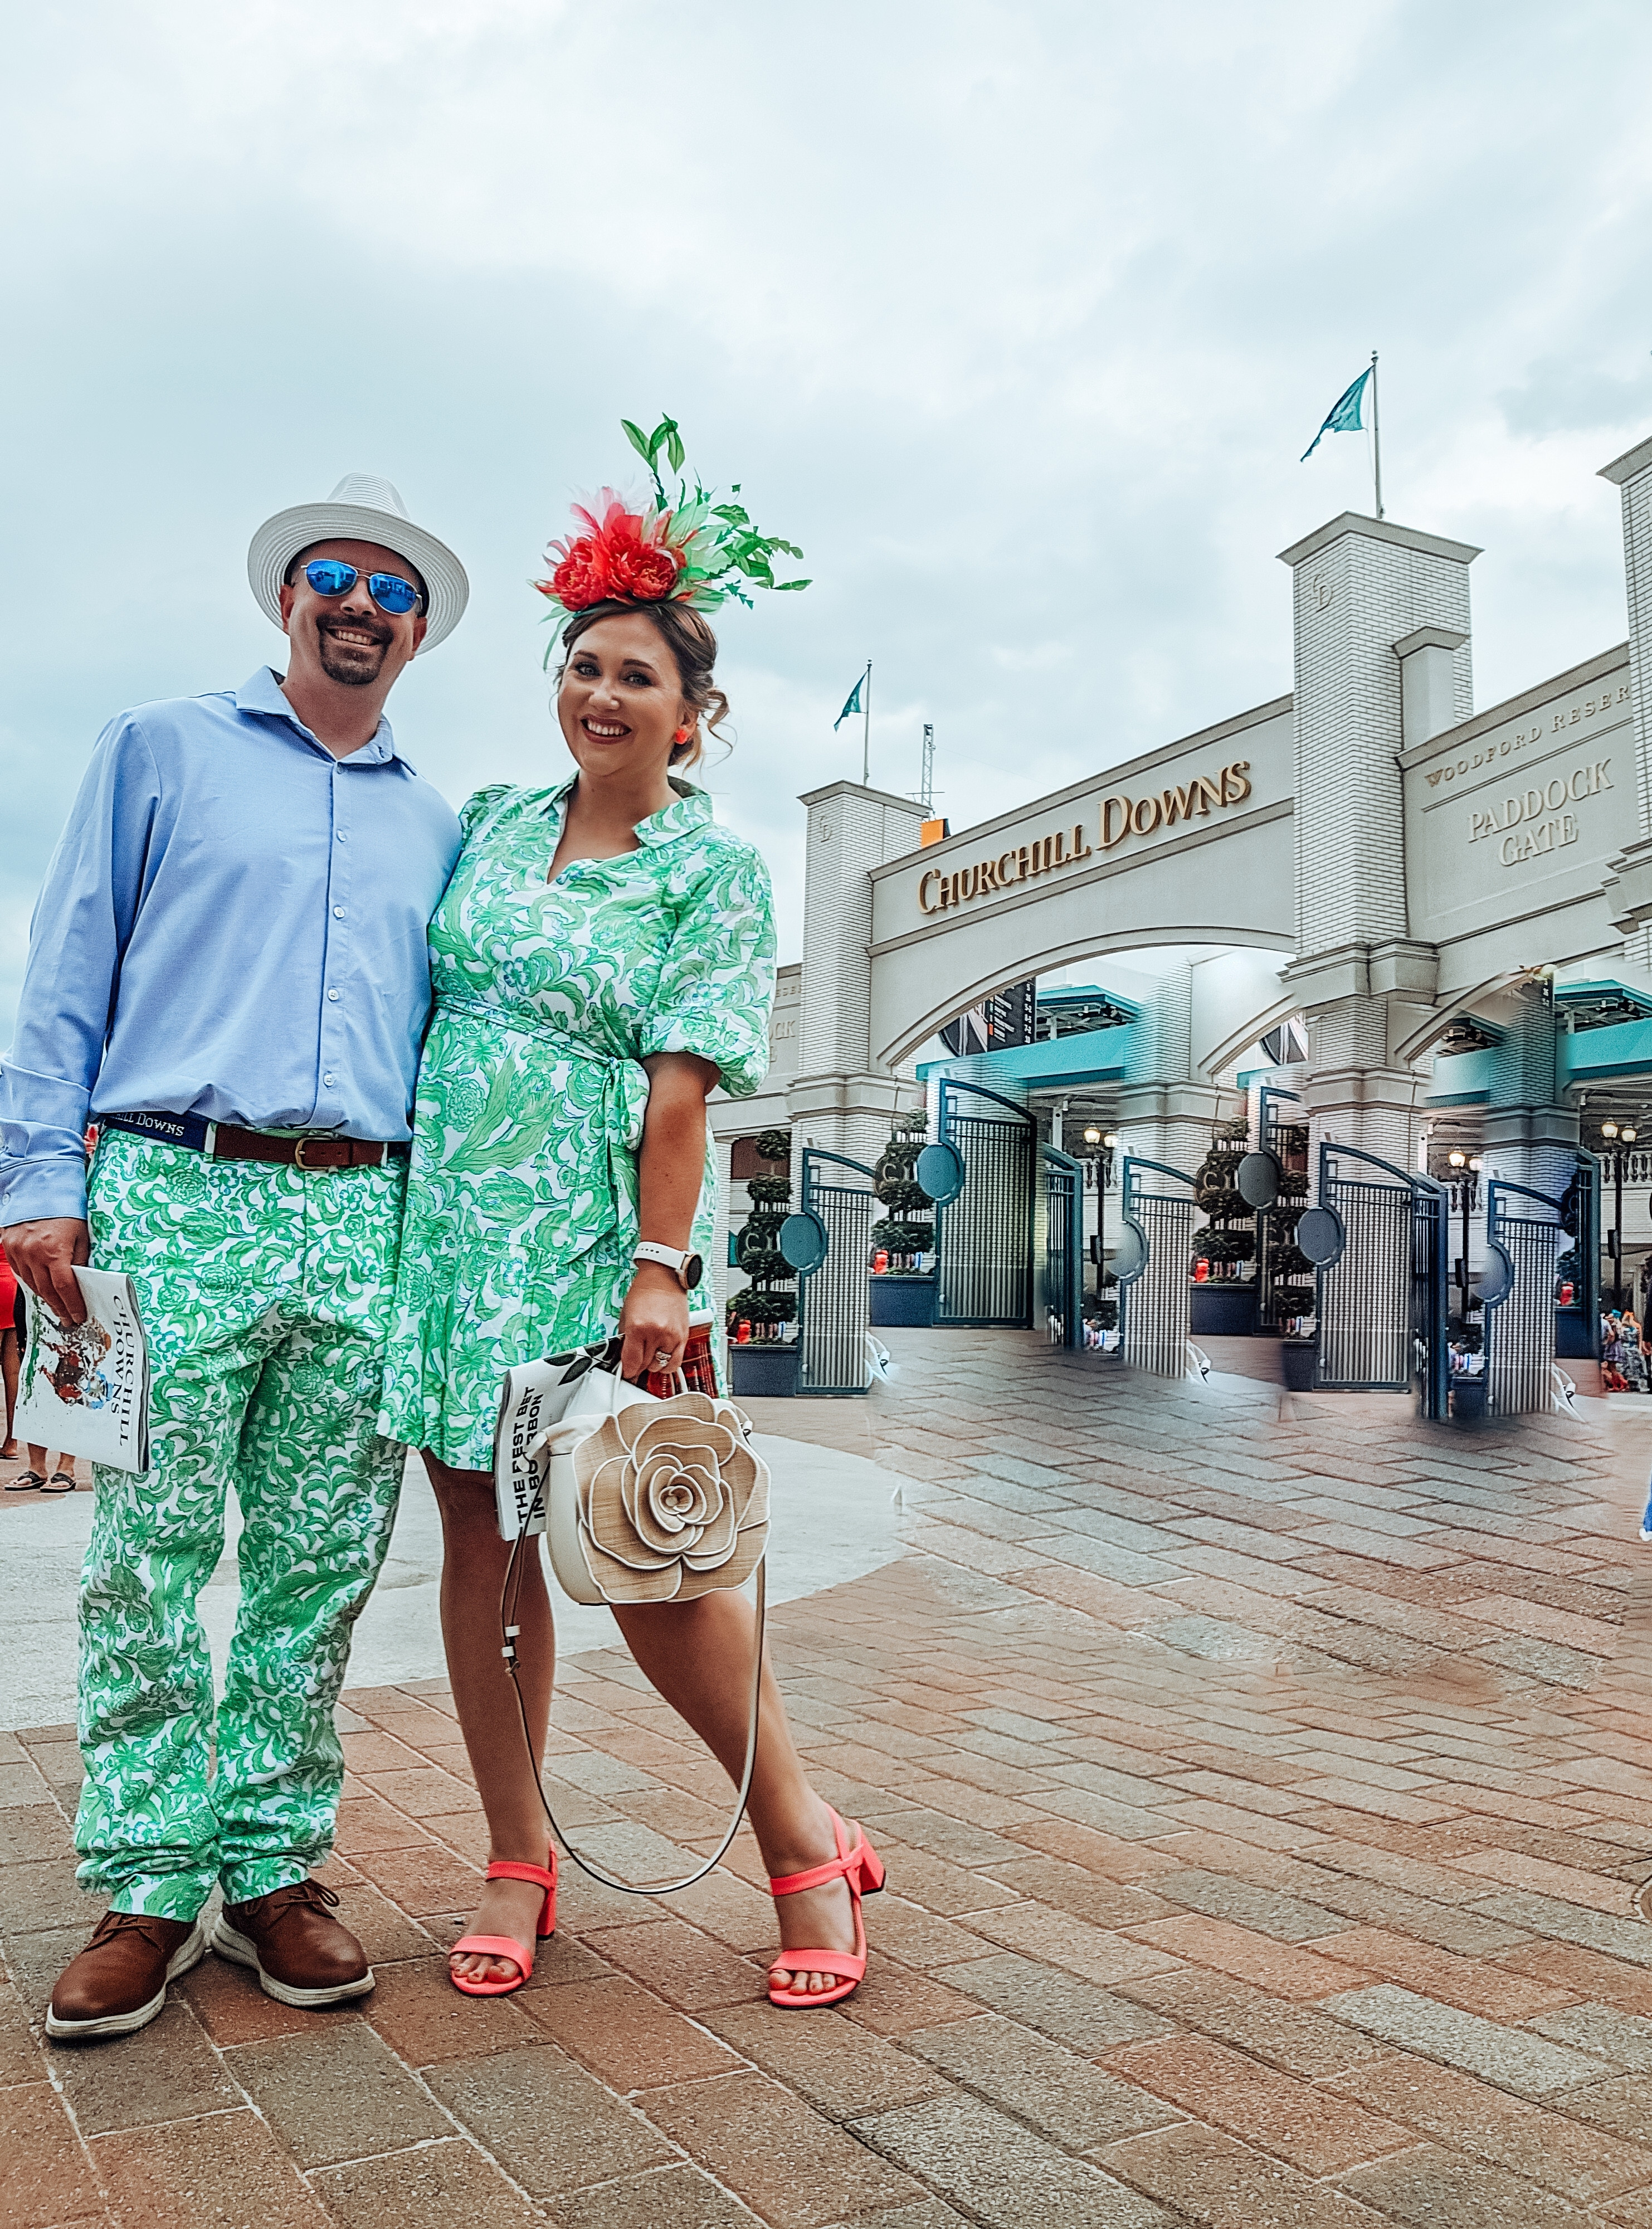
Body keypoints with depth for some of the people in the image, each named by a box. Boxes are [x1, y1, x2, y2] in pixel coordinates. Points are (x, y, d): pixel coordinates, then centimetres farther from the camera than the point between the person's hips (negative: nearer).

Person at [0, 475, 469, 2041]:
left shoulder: (436, 826, 20)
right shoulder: (160, 750, 13)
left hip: (362, 1222, 3)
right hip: (176, 1202, -2)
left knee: (318, 1573, 5)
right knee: (146, 1562, 0)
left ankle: (275, 1868, 18)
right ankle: (148, 1892, 13)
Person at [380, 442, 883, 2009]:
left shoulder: (712, 869, -2)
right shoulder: (492, 823, 12)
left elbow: (680, 1083, -9)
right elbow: (419, 990, 19)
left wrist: (661, 1265, -16)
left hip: (598, 1237, -5)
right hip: (455, 1220, 5)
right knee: (484, 1541, 8)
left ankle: (802, 1837, 14)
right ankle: (518, 1855, 23)